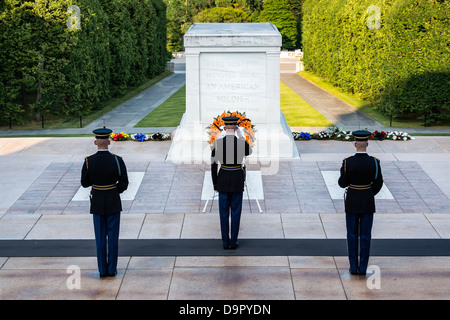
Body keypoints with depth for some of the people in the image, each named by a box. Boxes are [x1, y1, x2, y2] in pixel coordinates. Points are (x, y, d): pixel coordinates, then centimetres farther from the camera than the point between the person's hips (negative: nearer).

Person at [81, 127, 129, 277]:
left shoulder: (88, 161, -12)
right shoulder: (117, 160, -14)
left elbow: (85, 183, -2)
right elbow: (124, 184, -8)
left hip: (97, 203, 1)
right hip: (113, 203, -1)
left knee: (100, 237, 10)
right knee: (113, 236, 9)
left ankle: (103, 270, 15)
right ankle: (112, 269, 13)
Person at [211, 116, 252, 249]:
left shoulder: (217, 143, -10)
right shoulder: (242, 143, -13)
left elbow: (213, 165, -4)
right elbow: (249, 152, 13)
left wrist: (214, 183, 8)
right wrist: (241, 135, 12)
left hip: (223, 181, 1)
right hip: (237, 181, -1)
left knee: (224, 212, 9)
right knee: (236, 212, 8)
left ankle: (225, 242, 12)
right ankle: (233, 242, 11)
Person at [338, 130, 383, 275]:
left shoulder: (347, 162, -16)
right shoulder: (374, 162, -11)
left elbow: (342, 183, -7)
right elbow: (378, 184, -1)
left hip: (352, 202, -1)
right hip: (368, 203, 1)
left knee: (352, 235, 10)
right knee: (365, 235, 9)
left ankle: (354, 267, 13)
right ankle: (363, 267, 13)